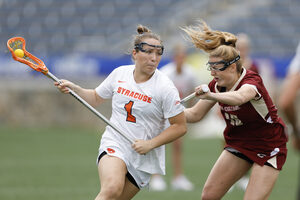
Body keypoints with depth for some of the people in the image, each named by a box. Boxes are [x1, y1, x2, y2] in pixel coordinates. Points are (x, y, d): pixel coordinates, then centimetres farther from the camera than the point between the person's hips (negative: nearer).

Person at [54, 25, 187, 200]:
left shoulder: (165, 87, -10)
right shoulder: (120, 74, 2)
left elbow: (180, 126, -8)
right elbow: (96, 98, 19)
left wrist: (150, 144, -16)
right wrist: (73, 88, 3)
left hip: (143, 157, -1)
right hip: (114, 145, 1)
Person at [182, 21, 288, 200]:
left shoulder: (251, 80, -27)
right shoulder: (217, 85, -6)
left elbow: (239, 97, -51)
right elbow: (195, 114, 3)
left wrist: (212, 96, -69)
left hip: (269, 147, -7)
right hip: (238, 143, 7)